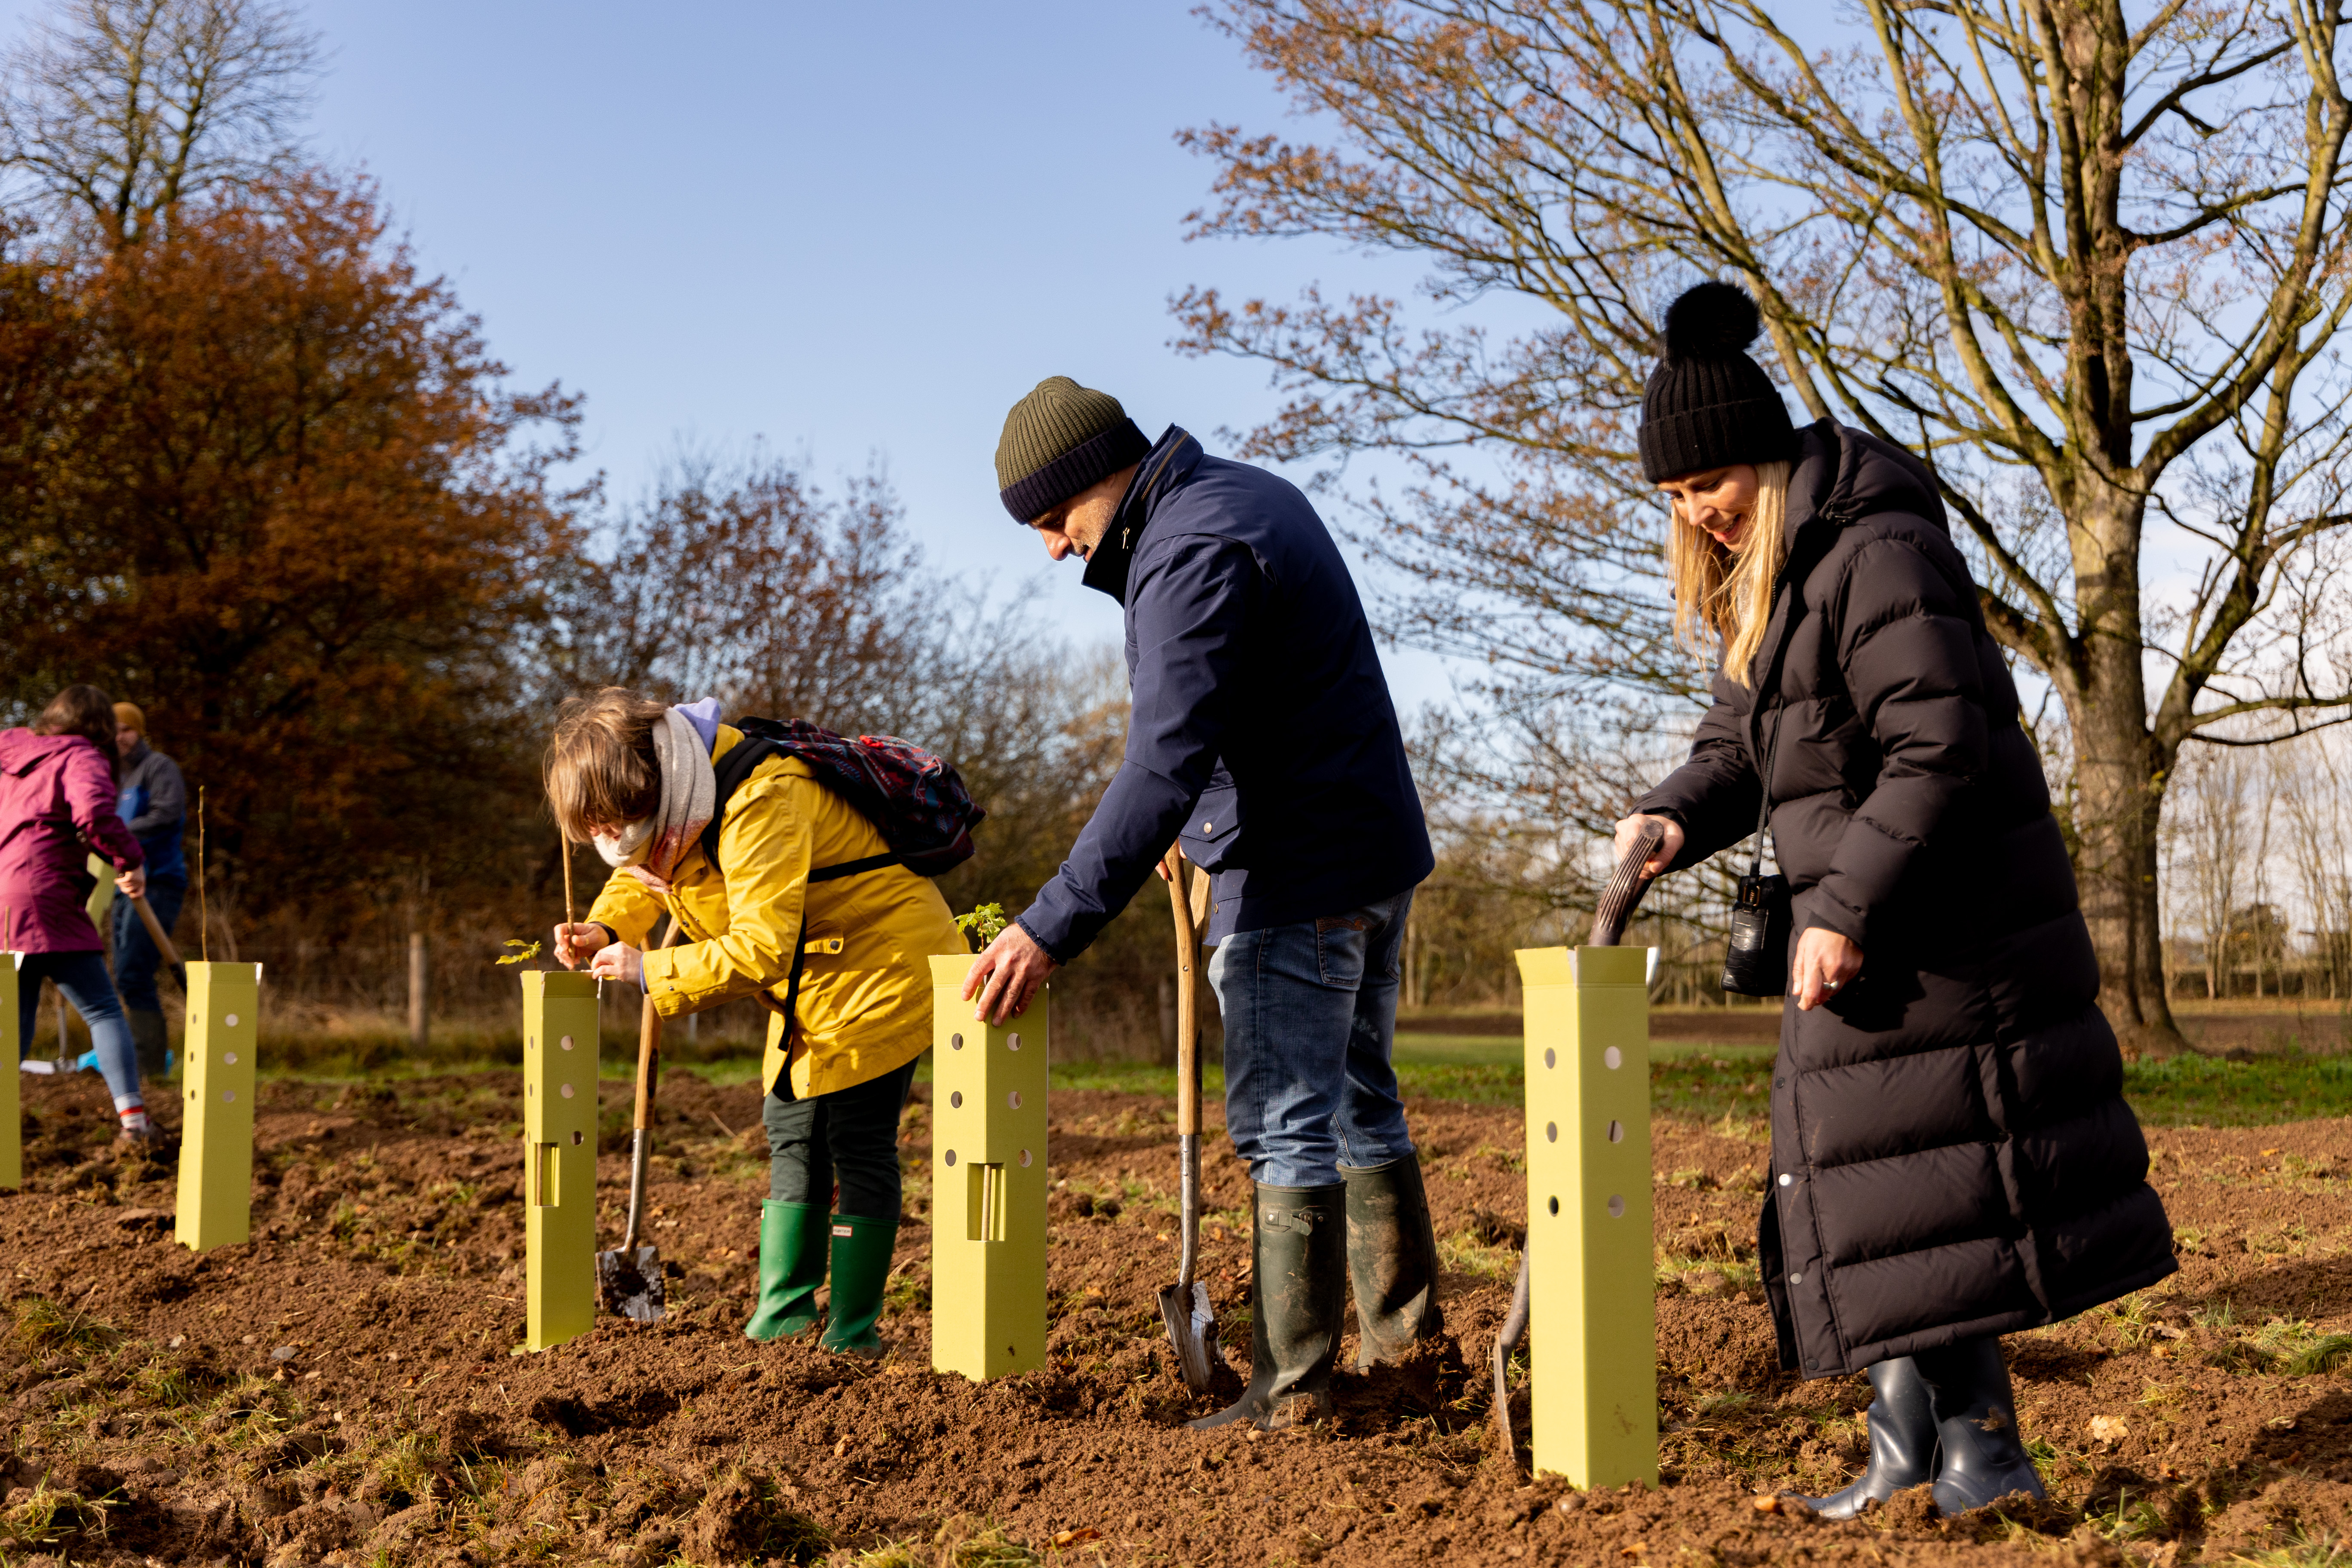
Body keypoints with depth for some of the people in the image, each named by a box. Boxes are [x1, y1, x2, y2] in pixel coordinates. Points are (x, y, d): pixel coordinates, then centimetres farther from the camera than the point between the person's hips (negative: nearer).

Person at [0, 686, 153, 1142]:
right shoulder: (82, 757, -2)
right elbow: (94, 812, -21)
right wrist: (131, 860, -13)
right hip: (45, 902, -7)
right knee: (103, 1013, -4)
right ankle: (132, 1117, -14)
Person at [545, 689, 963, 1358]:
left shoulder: (760, 804, -32)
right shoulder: (670, 805, -2)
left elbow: (761, 949, -35)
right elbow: (638, 878, 17)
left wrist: (651, 972, -27)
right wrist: (604, 929, -5)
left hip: (884, 961, -10)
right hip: (811, 979, 10)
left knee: (858, 1143, -8)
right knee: (792, 1133, 9)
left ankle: (852, 1334, -1)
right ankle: (785, 1315, 14)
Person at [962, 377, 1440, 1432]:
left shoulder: (1189, 554, -20)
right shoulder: (1252, 494, 13)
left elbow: (1165, 764, -29)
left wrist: (1053, 928, -31)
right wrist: (1205, 829, 13)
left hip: (1294, 884, -10)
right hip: (1375, 853, 11)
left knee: (1287, 1126, -4)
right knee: (1359, 1100, 19)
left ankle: (1291, 1385, 2)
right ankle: (1402, 1328, 29)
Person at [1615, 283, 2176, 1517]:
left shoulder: (1877, 555, -18)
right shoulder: (1756, 583, 13)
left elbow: (1940, 754, -23)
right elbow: (1740, 745, 14)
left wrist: (1845, 910, -24)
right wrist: (1673, 818, -8)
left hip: (1945, 923, -10)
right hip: (1868, 917, 10)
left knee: (1928, 1177, -4)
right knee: (1870, 1183, 11)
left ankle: (1976, 1440, 7)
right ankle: (1920, 1437, 20)